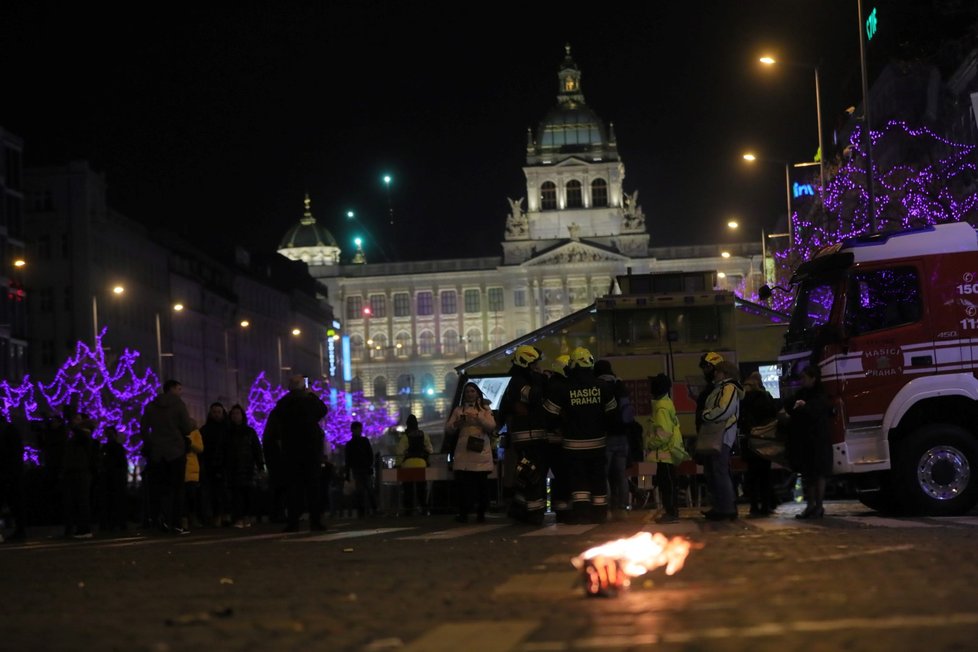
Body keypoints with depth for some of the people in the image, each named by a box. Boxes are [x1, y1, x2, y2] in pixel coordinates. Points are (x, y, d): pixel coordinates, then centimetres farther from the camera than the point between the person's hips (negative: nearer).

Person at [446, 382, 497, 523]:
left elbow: (492, 426, -2)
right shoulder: (458, 410, 16)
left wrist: (478, 418, -16)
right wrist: (456, 424, -12)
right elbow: (447, 429, 9)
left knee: (481, 483, -4)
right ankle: (463, 513, -4)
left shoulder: (485, 409, 13)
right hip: (463, 452, 1)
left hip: (481, 452, -1)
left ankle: (481, 513, 3)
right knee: (463, 483, -8)